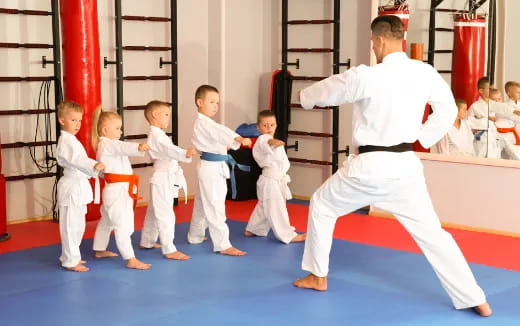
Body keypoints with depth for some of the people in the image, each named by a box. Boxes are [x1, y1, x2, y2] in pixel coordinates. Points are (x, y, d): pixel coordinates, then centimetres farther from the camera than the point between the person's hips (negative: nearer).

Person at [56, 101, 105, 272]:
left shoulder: (71, 139, 16)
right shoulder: (65, 141, -16)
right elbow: (76, 160, -31)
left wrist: (97, 170, 22)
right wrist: (94, 165, -43)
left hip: (79, 185, 11)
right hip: (72, 187, -11)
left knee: (77, 225, 18)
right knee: (71, 224, -4)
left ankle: (71, 256, 30)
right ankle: (70, 261, 3)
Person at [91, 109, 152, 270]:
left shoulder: (109, 145, 18)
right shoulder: (107, 145, -17)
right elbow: (123, 147, -36)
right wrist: (139, 147, -51)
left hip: (120, 189, 11)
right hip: (117, 190, -11)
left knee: (107, 220, 24)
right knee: (123, 225, -12)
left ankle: (100, 250, 40)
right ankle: (131, 260, -14)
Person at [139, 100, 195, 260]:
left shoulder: (158, 135, 15)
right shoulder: (156, 136, -19)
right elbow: (169, 150, -36)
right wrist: (185, 153, -50)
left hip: (167, 179, 11)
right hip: (162, 180, -11)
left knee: (154, 212, 21)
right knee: (165, 215, -9)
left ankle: (147, 241, 34)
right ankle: (169, 250, -8)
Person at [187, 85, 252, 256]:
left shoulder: (206, 122, 16)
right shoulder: (203, 122, -17)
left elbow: (217, 138, 13)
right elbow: (221, 133, -32)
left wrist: (235, 142, -3)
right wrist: (239, 139, -45)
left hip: (215, 166, 11)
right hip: (211, 167, -11)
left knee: (202, 203, 22)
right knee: (215, 207, -10)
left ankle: (195, 236, 36)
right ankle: (223, 245, -10)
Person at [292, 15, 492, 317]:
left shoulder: (365, 76, -14)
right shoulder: (425, 73, -1)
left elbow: (324, 92, 4)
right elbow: (448, 111, 11)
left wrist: (306, 96, 26)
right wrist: (422, 138, 14)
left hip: (369, 166, -4)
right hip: (405, 165, 4)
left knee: (322, 206, 20)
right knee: (431, 231, 9)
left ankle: (317, 277, 29)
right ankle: (475, 299, 6)